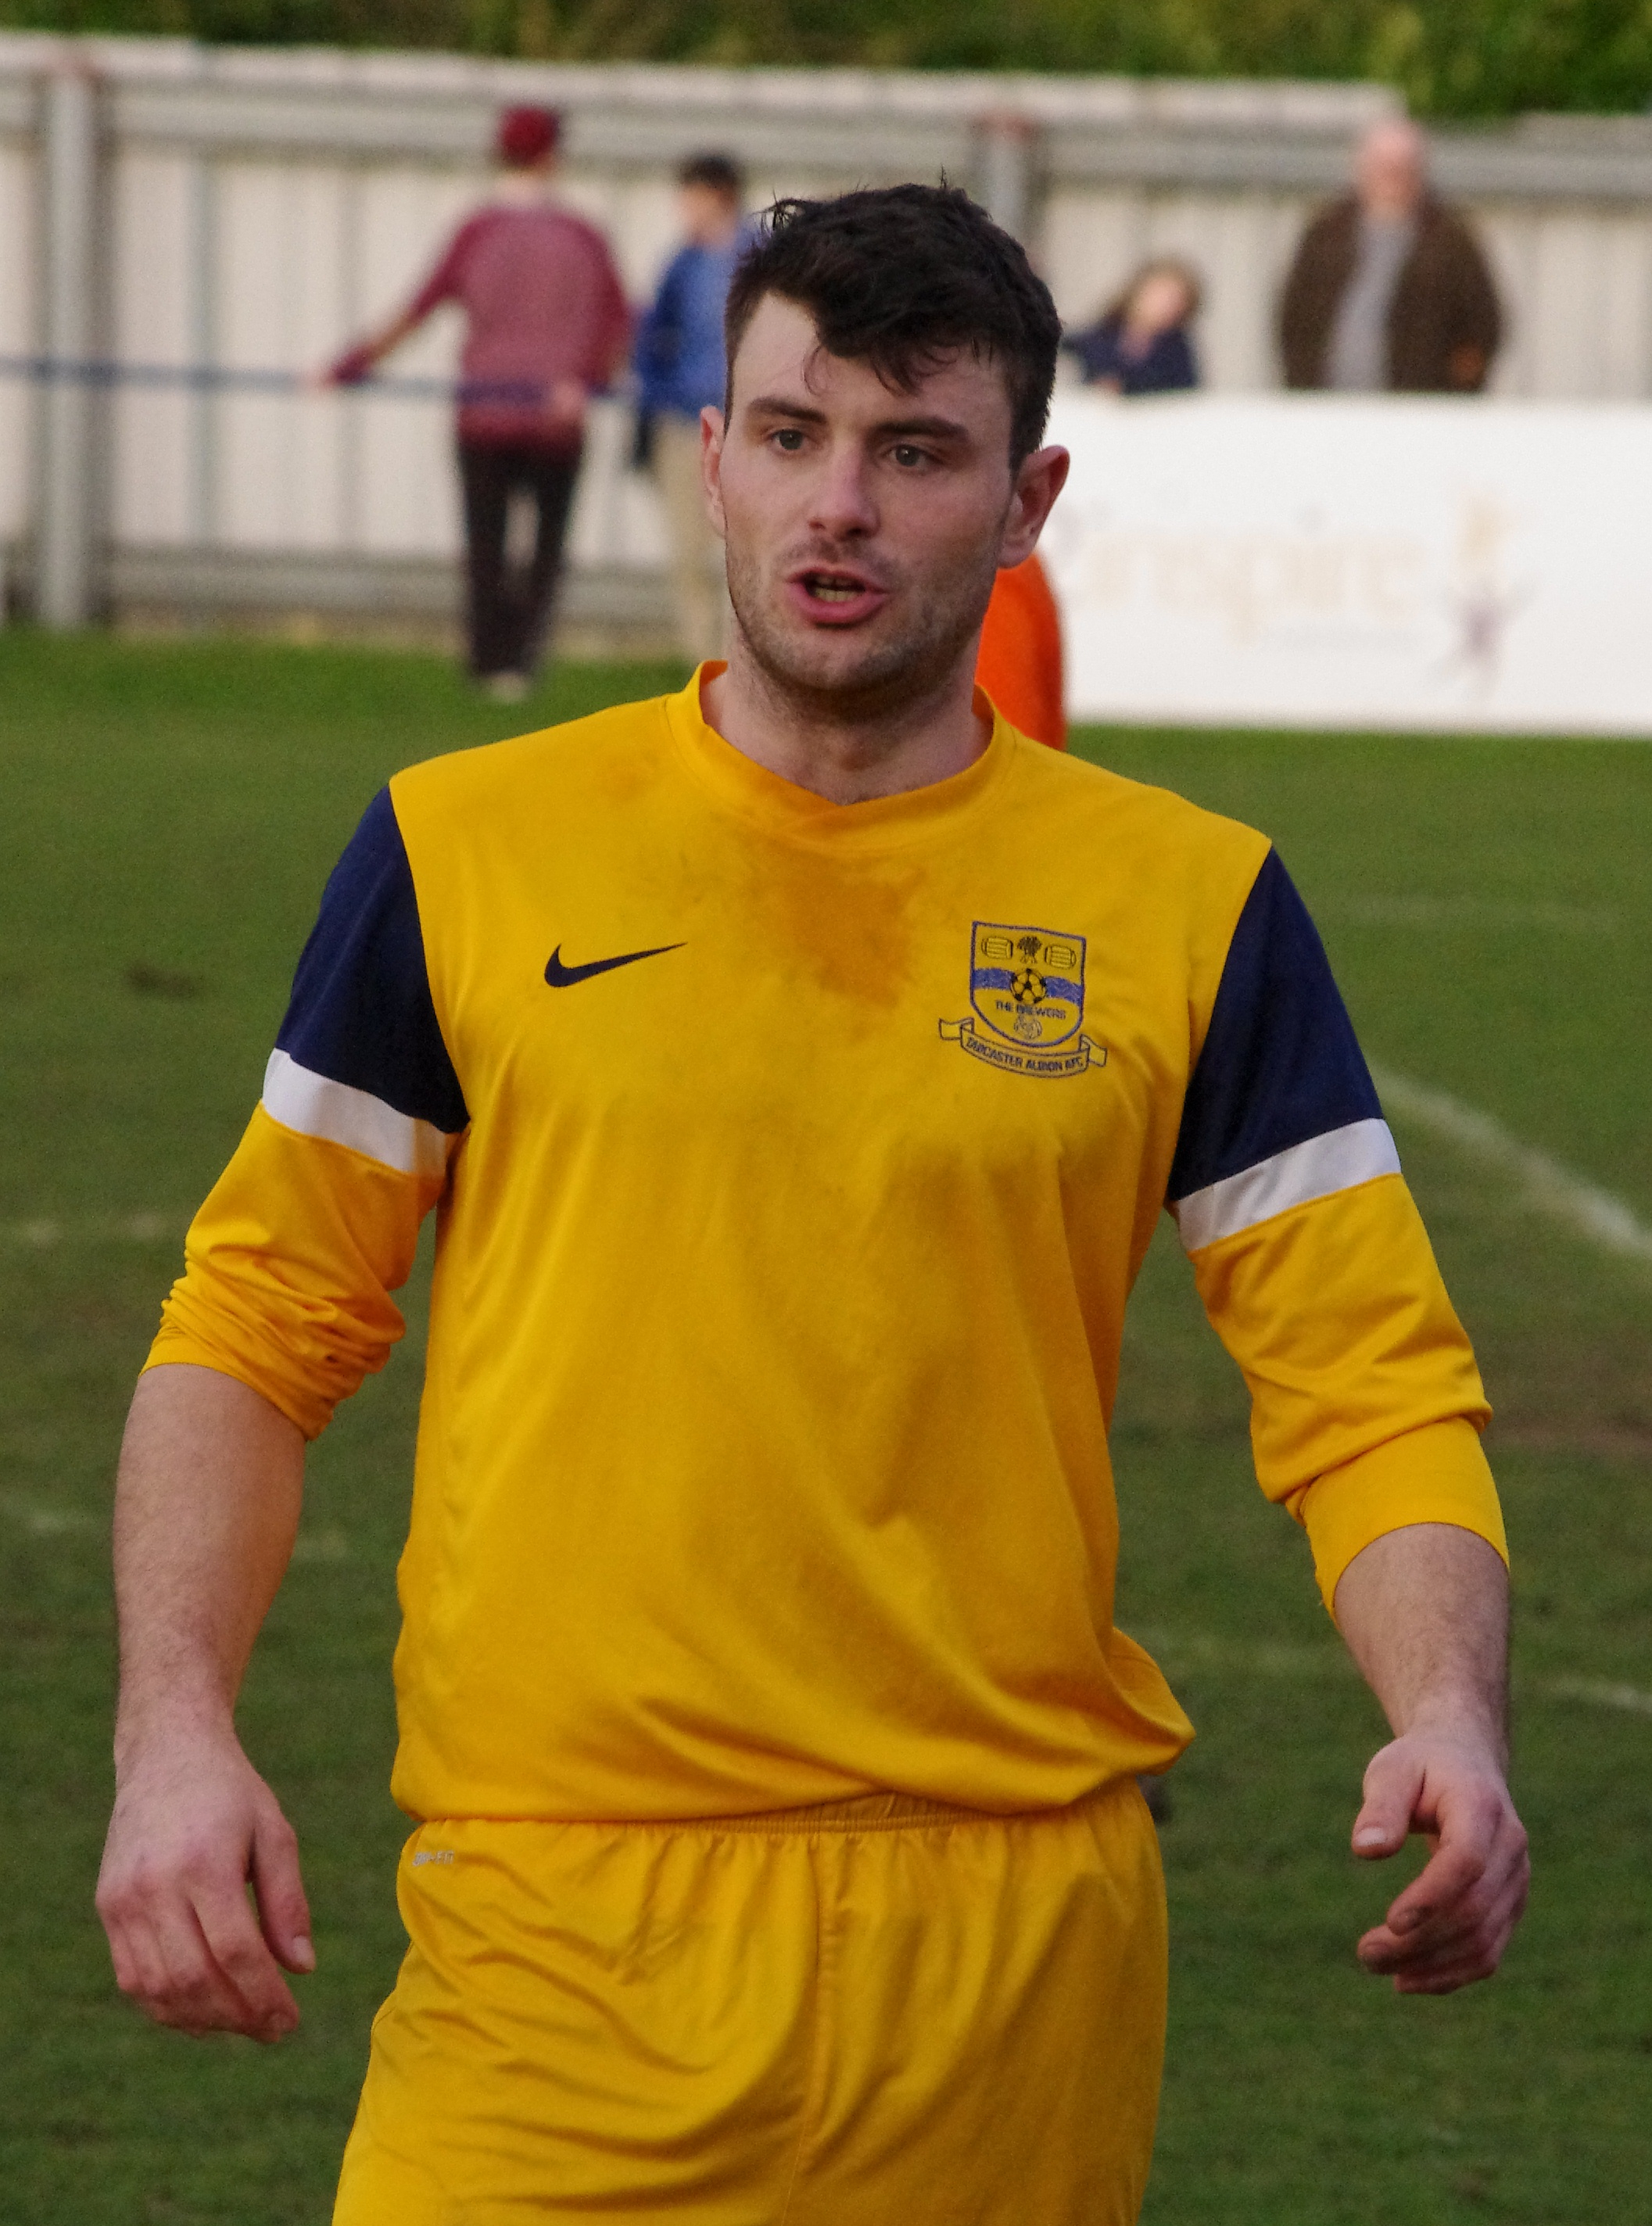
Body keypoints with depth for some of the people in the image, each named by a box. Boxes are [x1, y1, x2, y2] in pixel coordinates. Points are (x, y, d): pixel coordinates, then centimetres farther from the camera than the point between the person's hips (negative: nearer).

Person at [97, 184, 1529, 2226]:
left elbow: (1371, 1391, 5)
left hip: (1018, 1959, 1)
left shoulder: (1187, 907, 5)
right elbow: (256, 1328, 9)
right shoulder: (464, 851, 5)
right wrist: (175, 1731, -5)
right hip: (558, 1949, -1)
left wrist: (1447, 1716, -14)